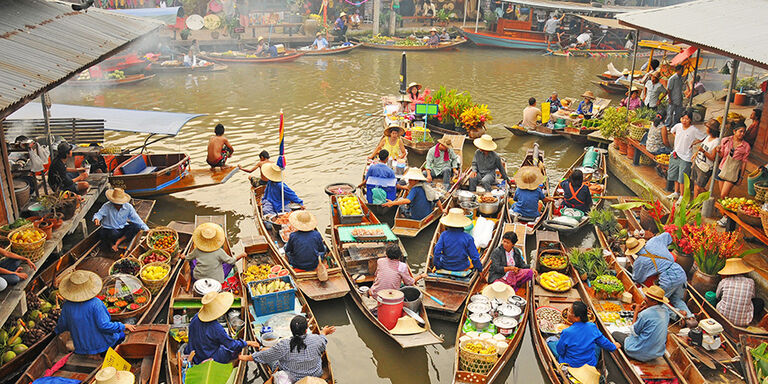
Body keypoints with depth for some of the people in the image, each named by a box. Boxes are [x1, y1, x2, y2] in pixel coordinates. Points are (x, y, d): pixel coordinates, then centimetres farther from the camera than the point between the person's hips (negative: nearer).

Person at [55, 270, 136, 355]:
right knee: (121, 334, 23)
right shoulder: (95, 303, -28)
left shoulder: (67, 305, -12)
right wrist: (124, 326, -15)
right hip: (101, 344, -6)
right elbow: (104, 325, -27)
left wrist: (57, 330, 25)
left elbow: (62, 326, 1)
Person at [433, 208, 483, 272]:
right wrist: (480, 269, 1)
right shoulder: (468, 238, -19)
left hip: (446, 266, 1)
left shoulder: (444, 235, -18)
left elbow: (437, 251, -21)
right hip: (462, 268, -1)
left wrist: (437, 266, -6)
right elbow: (474, 256, -15)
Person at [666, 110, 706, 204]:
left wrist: (693, 143, -10)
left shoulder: (694, 130, -15)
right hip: (676, 154, 6)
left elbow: (704, 138, -10)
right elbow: (673, 131, 22)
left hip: (686, 156, -6)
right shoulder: (678, 126, 0)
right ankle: (676, 193, 32)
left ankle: (682, 196, 11)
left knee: (682, 178, -2)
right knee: (675, 175, 16)